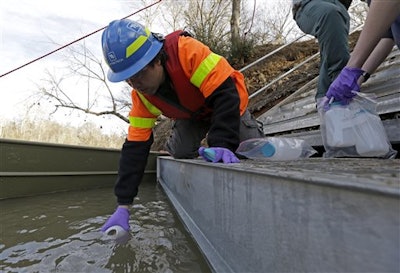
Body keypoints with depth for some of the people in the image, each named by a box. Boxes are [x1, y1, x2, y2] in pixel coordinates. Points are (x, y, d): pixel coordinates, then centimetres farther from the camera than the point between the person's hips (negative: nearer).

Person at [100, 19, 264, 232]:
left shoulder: (187, 51, -38)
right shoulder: (141, 95, -21)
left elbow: (225, 94, -39)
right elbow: (135, 147, -19)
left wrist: (222, 144, -51)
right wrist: (123, 205, -21)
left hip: (228, 105, -2)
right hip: (191, 115, 3)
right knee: (179, 153, -19)